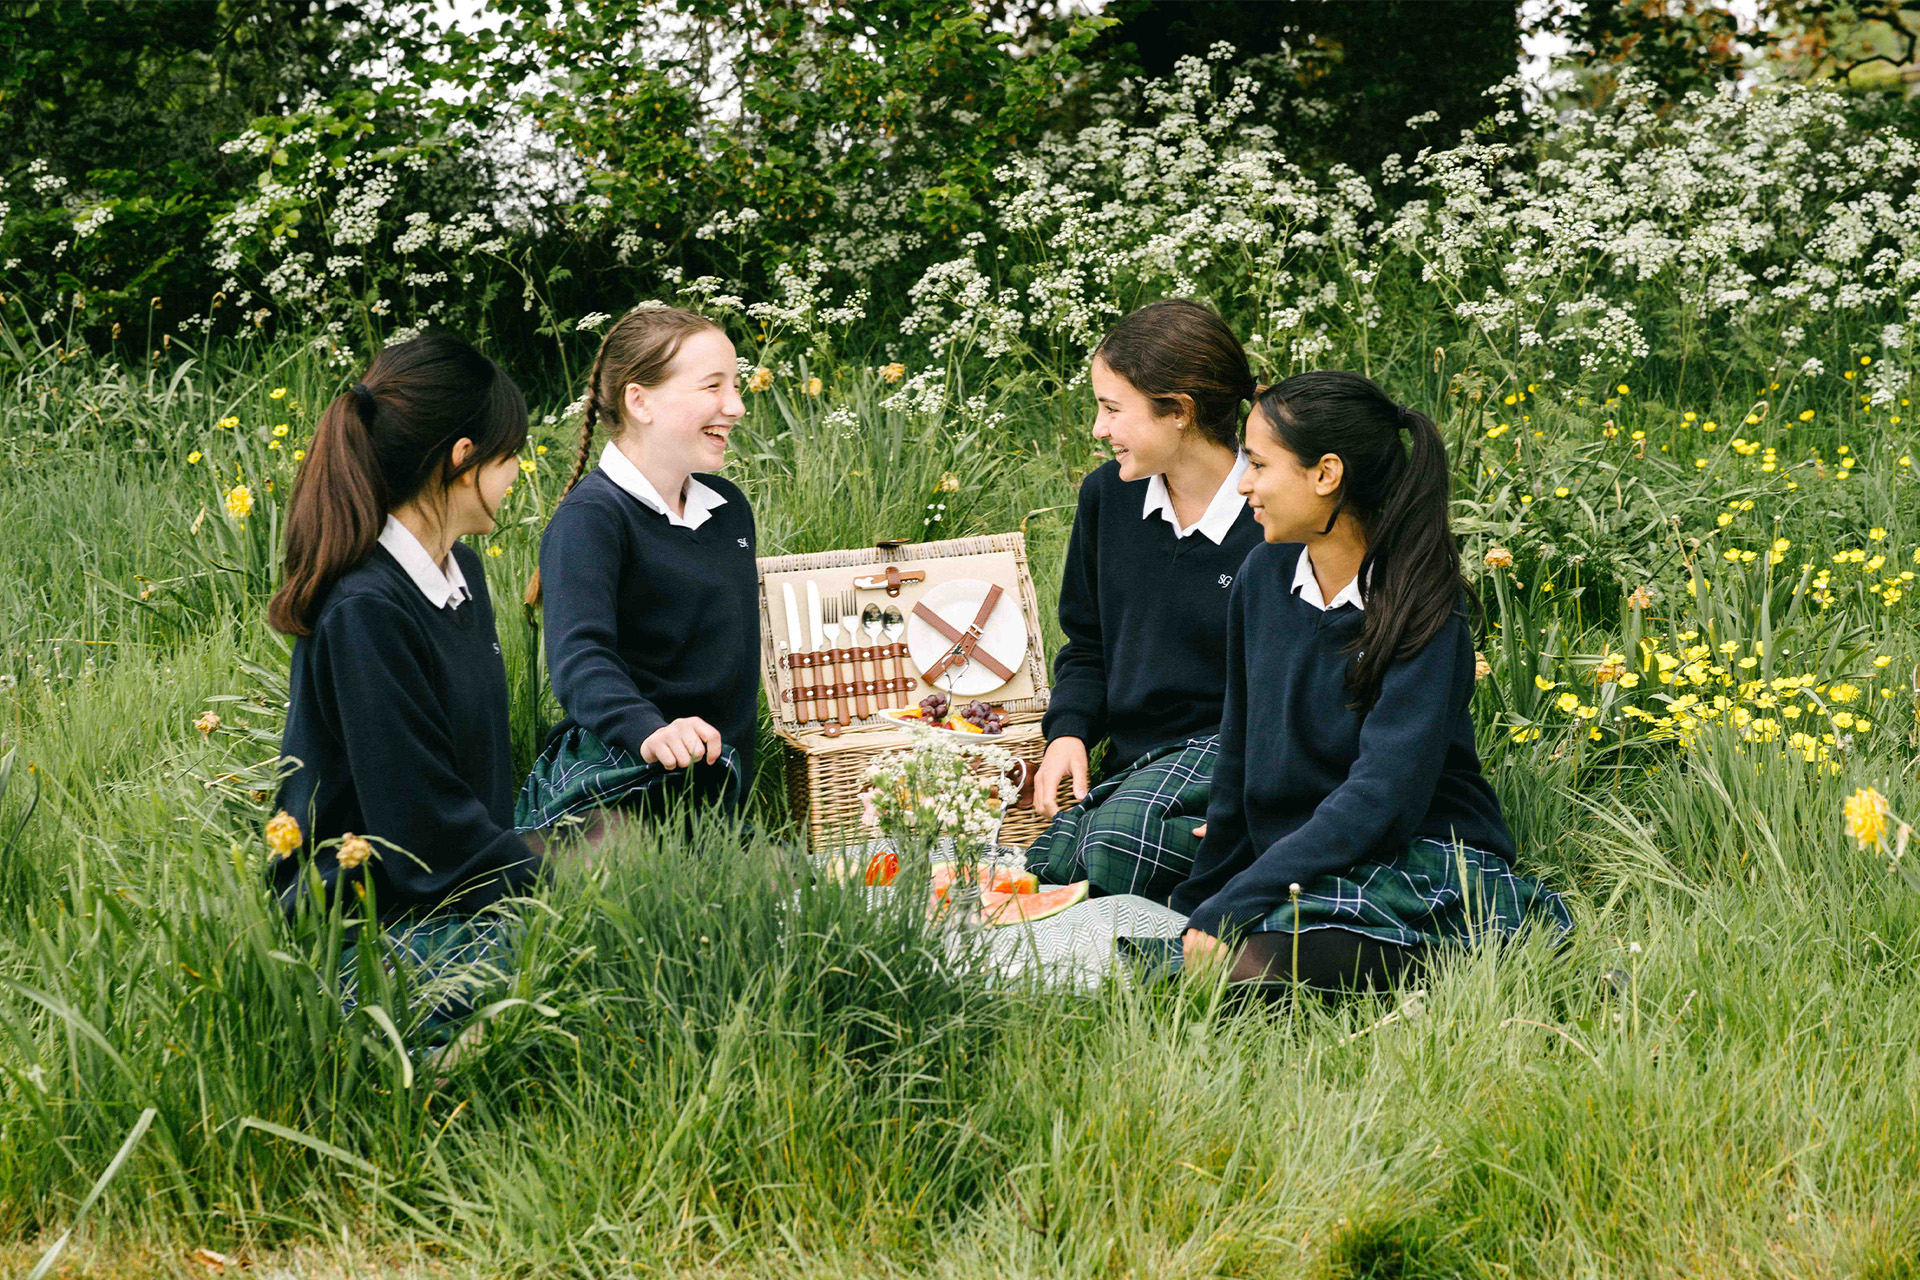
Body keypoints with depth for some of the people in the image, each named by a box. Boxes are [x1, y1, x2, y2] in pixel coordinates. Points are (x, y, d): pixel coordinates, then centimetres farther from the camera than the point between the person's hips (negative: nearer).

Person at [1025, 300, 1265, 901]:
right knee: (1047, 863, -15)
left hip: (1230, 750, -7)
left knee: (1121, 836, -35)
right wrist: (1067, 734, -1)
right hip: (1134, 759, 7)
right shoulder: (1107, 496, 7)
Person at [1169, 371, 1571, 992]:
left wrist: (1226, 911, -25)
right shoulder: (1264, 575, 6)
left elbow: (1380, 799, -22)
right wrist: (1201, 900, 17)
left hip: (1421, 865, -7)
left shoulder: (1422, 613, -14)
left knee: (1252, 962, -35)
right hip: (1298, 869, 7)